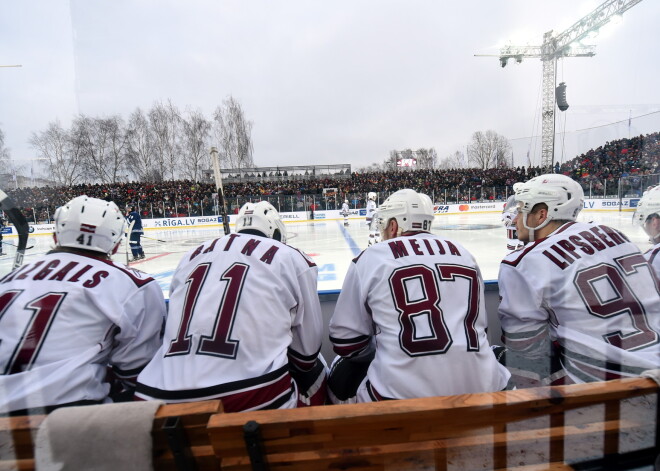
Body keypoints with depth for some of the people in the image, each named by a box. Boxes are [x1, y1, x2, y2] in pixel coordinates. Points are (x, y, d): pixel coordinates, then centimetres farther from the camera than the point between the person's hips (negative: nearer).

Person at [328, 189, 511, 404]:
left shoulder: (371, 258, -3)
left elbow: (346, 340, 3)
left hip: (401, 391, -4)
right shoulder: (464, 253, 10)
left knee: (342, 376, 21)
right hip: (478, 386, 5)